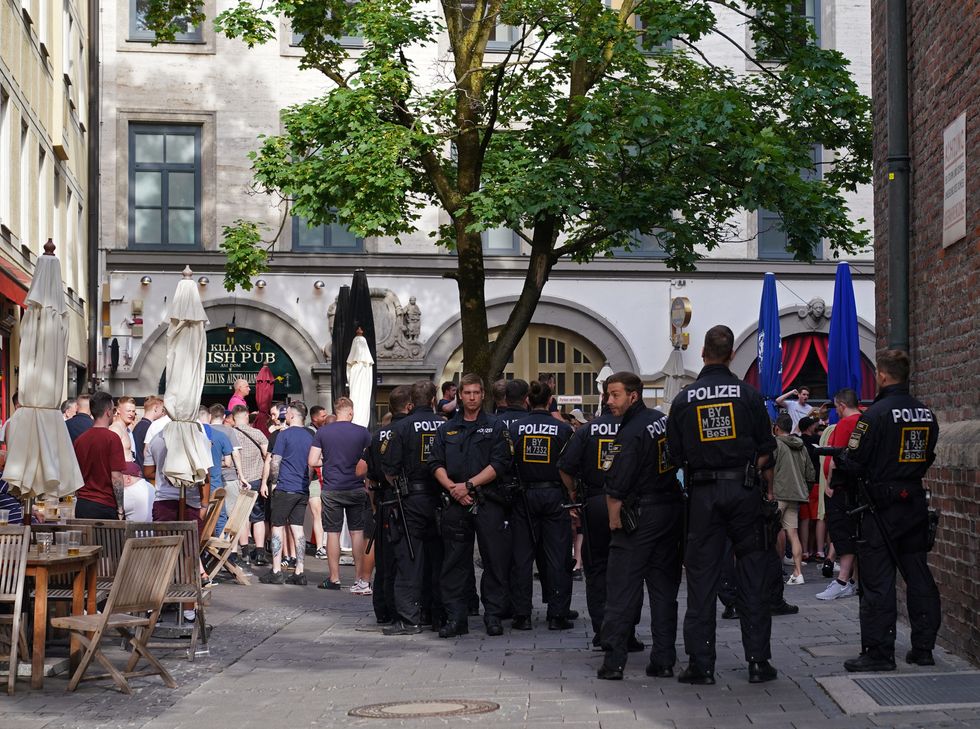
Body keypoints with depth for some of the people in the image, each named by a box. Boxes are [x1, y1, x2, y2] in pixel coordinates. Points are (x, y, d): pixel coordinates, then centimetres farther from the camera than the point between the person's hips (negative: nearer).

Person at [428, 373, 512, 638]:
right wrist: (452, 487, -8)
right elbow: (436, 464, 9)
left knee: (495, 561, -1)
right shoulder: (447, 429, 15)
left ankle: (494, 615, 8)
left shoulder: (495, 427, 5)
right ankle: (455, 618, 7)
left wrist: (468, 484, -11)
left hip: (489, 503, -2)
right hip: (455, 504, 3)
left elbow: (500, 464, -5)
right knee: (454, 563, 2)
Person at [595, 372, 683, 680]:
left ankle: (614, 661, -2)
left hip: (640, 516, -8)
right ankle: (663, 660, 11)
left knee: (622, 591, -2)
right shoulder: (664, 420, 7)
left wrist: (615, 521, -6)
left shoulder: (630, 434, -17)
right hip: (673, 510, 8)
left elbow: (616, 489, -18)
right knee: (664, 588, 10)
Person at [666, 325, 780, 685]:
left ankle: (700, 664, 4)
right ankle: (758, 660, 6)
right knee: (752, 574, 6)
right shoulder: (749, 394, -1)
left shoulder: (684, 399, 1)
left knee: (701, 577, 4)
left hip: (703, 493, 0)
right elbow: (766, 449, 1)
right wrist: (764, 481, 13)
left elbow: (675, 455, 4)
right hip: (744, 489, 0)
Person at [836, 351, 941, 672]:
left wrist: (838, 461, 7)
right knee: (919, 577, 11)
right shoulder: (927, 414, 6)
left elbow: (854, 462, -14)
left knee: (878, 581, -2)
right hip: (916, 501, 6)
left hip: (883, 505, -6)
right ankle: (923, 648, 16)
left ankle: (878, 652, -1)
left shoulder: (875, 414, -15)